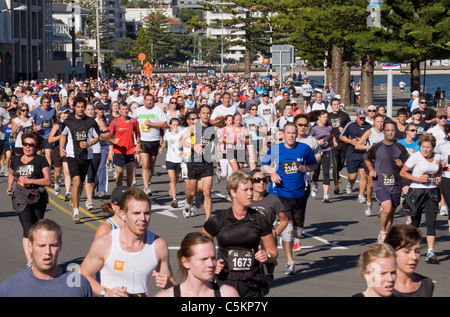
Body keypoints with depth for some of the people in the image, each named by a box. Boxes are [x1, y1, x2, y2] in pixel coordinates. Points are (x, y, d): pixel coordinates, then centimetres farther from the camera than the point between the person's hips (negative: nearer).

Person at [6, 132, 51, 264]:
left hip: (38, 198, 0)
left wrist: (29, 180, -16)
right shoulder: (16, 160, 10)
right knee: (28, 230, -15)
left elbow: (48, 180, -8)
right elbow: (11, 174, 30)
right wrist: (9, 187, 13)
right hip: (21, 199, 0)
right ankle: (30, 262, -20)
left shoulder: (41, 160, 0)